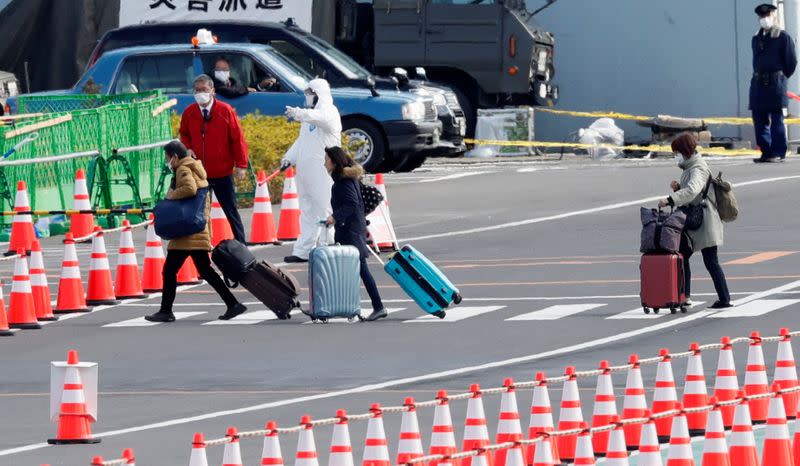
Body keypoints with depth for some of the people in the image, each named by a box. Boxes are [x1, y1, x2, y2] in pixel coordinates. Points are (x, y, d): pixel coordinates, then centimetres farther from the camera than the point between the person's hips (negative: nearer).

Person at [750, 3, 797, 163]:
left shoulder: (783, 37, -3)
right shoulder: (756, 39, 15)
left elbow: (791, 61, 0)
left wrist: (781, 77, 4)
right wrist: (759, 77, 14)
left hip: (776, 83, -6)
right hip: (758, 83, 6)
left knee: (776, 119, -7)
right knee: (759, 119, 4)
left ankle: (779, 152, -5)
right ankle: (766, 152, 10)